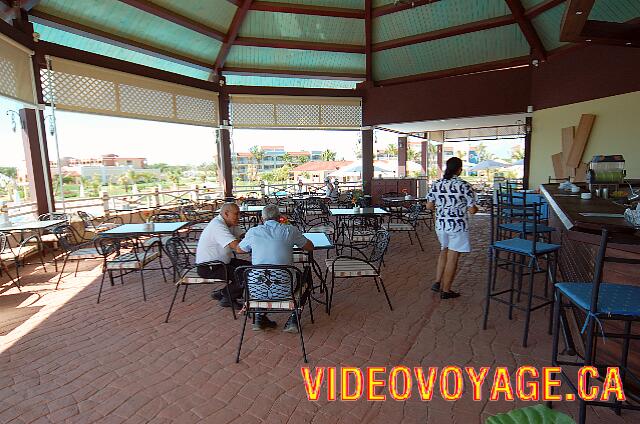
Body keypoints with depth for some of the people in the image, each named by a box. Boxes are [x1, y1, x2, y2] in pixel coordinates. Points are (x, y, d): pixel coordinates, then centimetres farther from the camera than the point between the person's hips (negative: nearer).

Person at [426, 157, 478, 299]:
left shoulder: (436, 184, 1)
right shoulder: (464, 185, -12)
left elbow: (429, 205, 6)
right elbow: (472, 210, -11)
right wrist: (476, 208, 11)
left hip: (440, 225, 5)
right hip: (458, 226, -5)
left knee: (444, 251, 25)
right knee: (452, 258, 5)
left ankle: (438, 282, 21)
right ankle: (445, 290, 15)